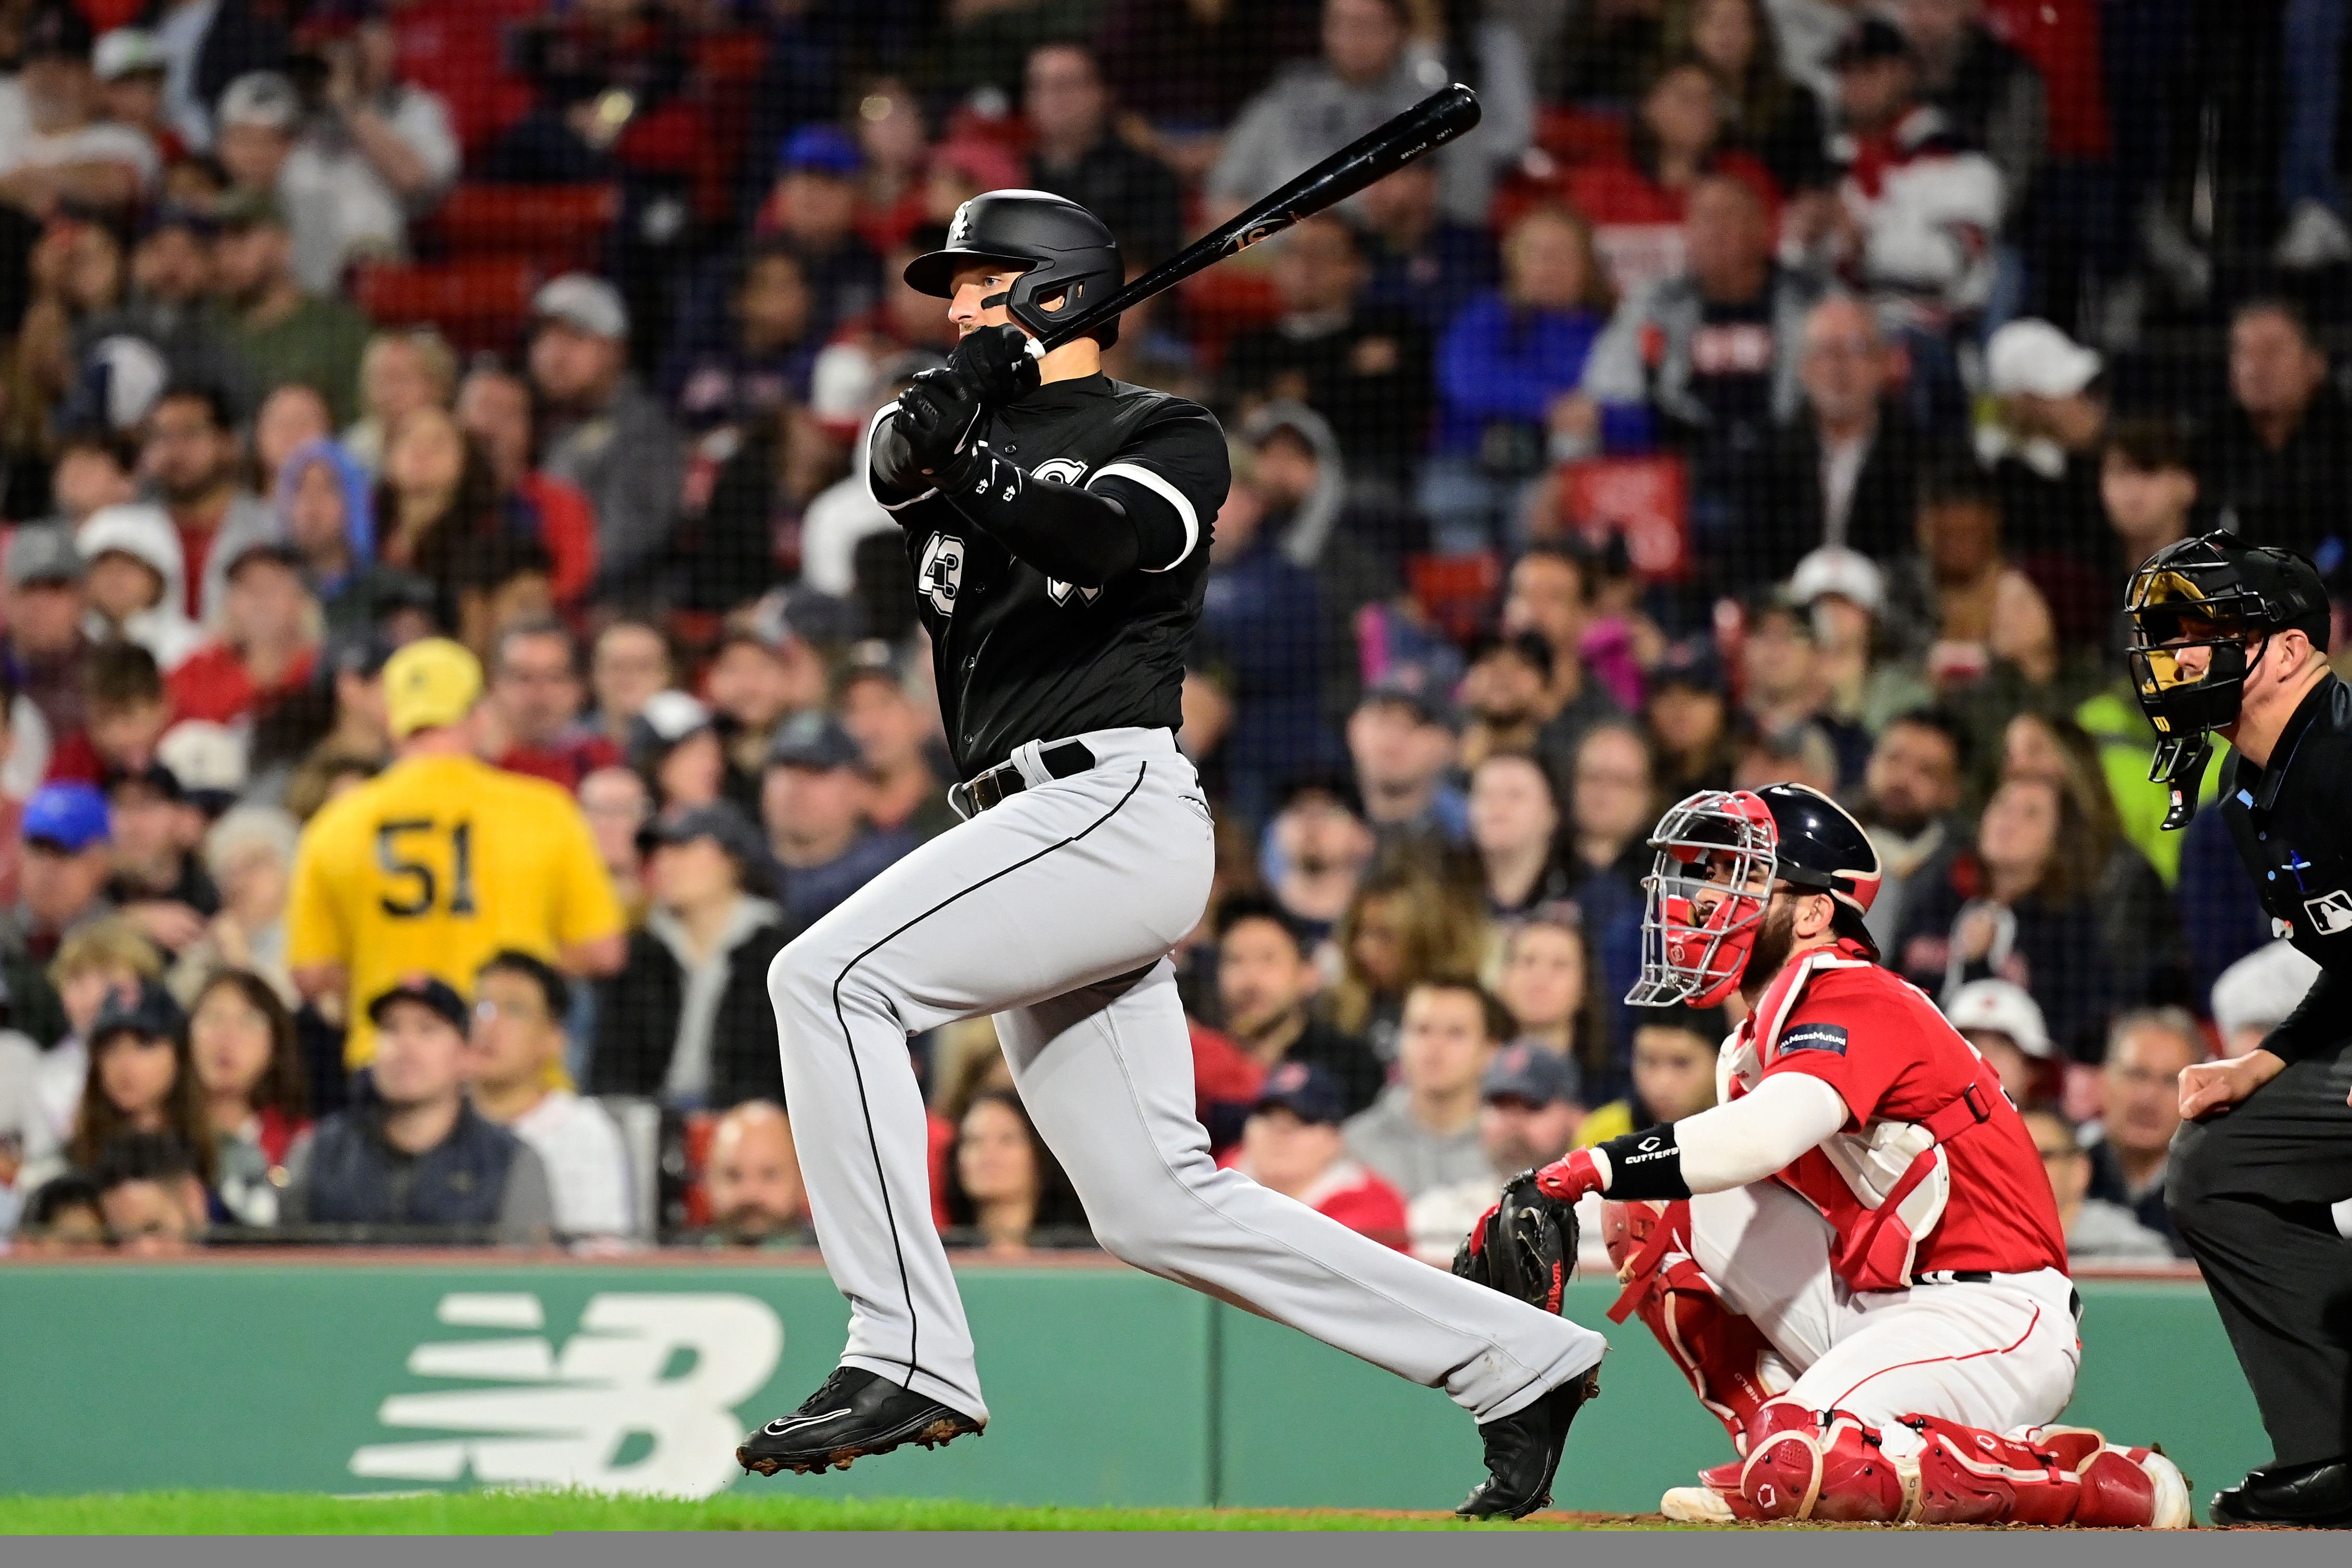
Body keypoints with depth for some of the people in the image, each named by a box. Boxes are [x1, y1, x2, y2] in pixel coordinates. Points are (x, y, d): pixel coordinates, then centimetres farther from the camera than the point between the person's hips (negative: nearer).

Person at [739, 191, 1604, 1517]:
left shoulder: (1166, 437, 5)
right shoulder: (987, 435, 24)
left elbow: (1107, 535, -17)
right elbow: (896, 458, 1)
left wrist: (982, 477, -30)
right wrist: (945, 413, -19)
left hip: (1114, 799, -8)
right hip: (1042, 833, 8)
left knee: (831, 976, -22)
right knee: (1158, 1206, 6)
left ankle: (909, 1358, -27)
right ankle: (1517, 1359, 11)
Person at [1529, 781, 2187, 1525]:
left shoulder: (1856, 1006, -16)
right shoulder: (1763, 1032, 14)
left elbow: (1761, 1138, -34)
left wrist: (1598, 1166, -26)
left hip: (1992, 1322, -9)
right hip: (1870, 1308, 9)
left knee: (1799, 1463, -31)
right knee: (1647, 1207, 2)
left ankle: (2104, 1482, -13)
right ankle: (1787, 1458, 3)